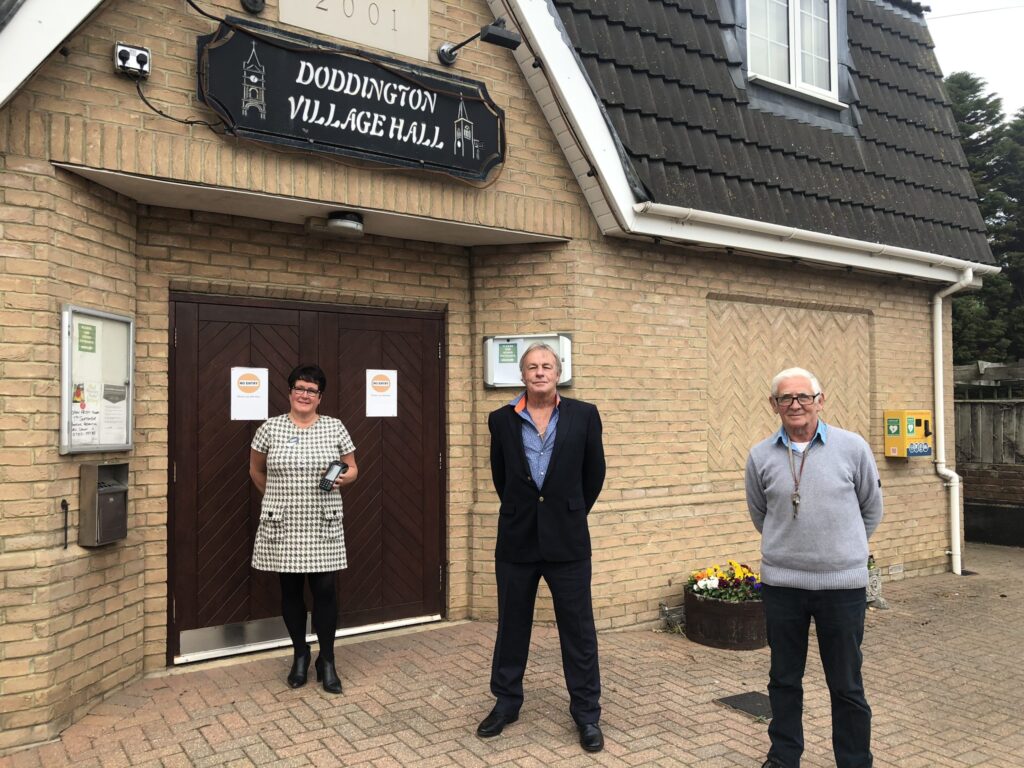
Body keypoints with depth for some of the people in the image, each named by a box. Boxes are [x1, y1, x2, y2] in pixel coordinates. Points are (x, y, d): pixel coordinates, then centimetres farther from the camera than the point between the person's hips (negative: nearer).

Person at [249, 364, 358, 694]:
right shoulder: (270, 428, 1)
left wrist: (344, 479, -13)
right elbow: (256, 470, 14)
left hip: (323, 526, 0)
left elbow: (352, 469, 8)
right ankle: (300, 654, 28)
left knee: (325, 589, -1)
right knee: (290, 589, 10)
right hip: (283, 526, 1)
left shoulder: (335, 428, 1)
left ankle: (327, 660, 15)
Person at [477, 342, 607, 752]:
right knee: (511, 625, 13)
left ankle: (587, 714, 20)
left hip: (566, 539, -1)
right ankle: (506, 702, 30)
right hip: (517, 538, 2)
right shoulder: (502, 419, 1)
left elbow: (594, 473, 7)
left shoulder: (583, 415, -2)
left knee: (578, 629, 6)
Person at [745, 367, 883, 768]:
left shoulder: (852, 447, -5)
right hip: (781, 582, 2)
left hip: (842, 582, -1)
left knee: (846, 683, 10)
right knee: (784, 678, 14)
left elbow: (872, 508, 8)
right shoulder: (760, 456, -1)